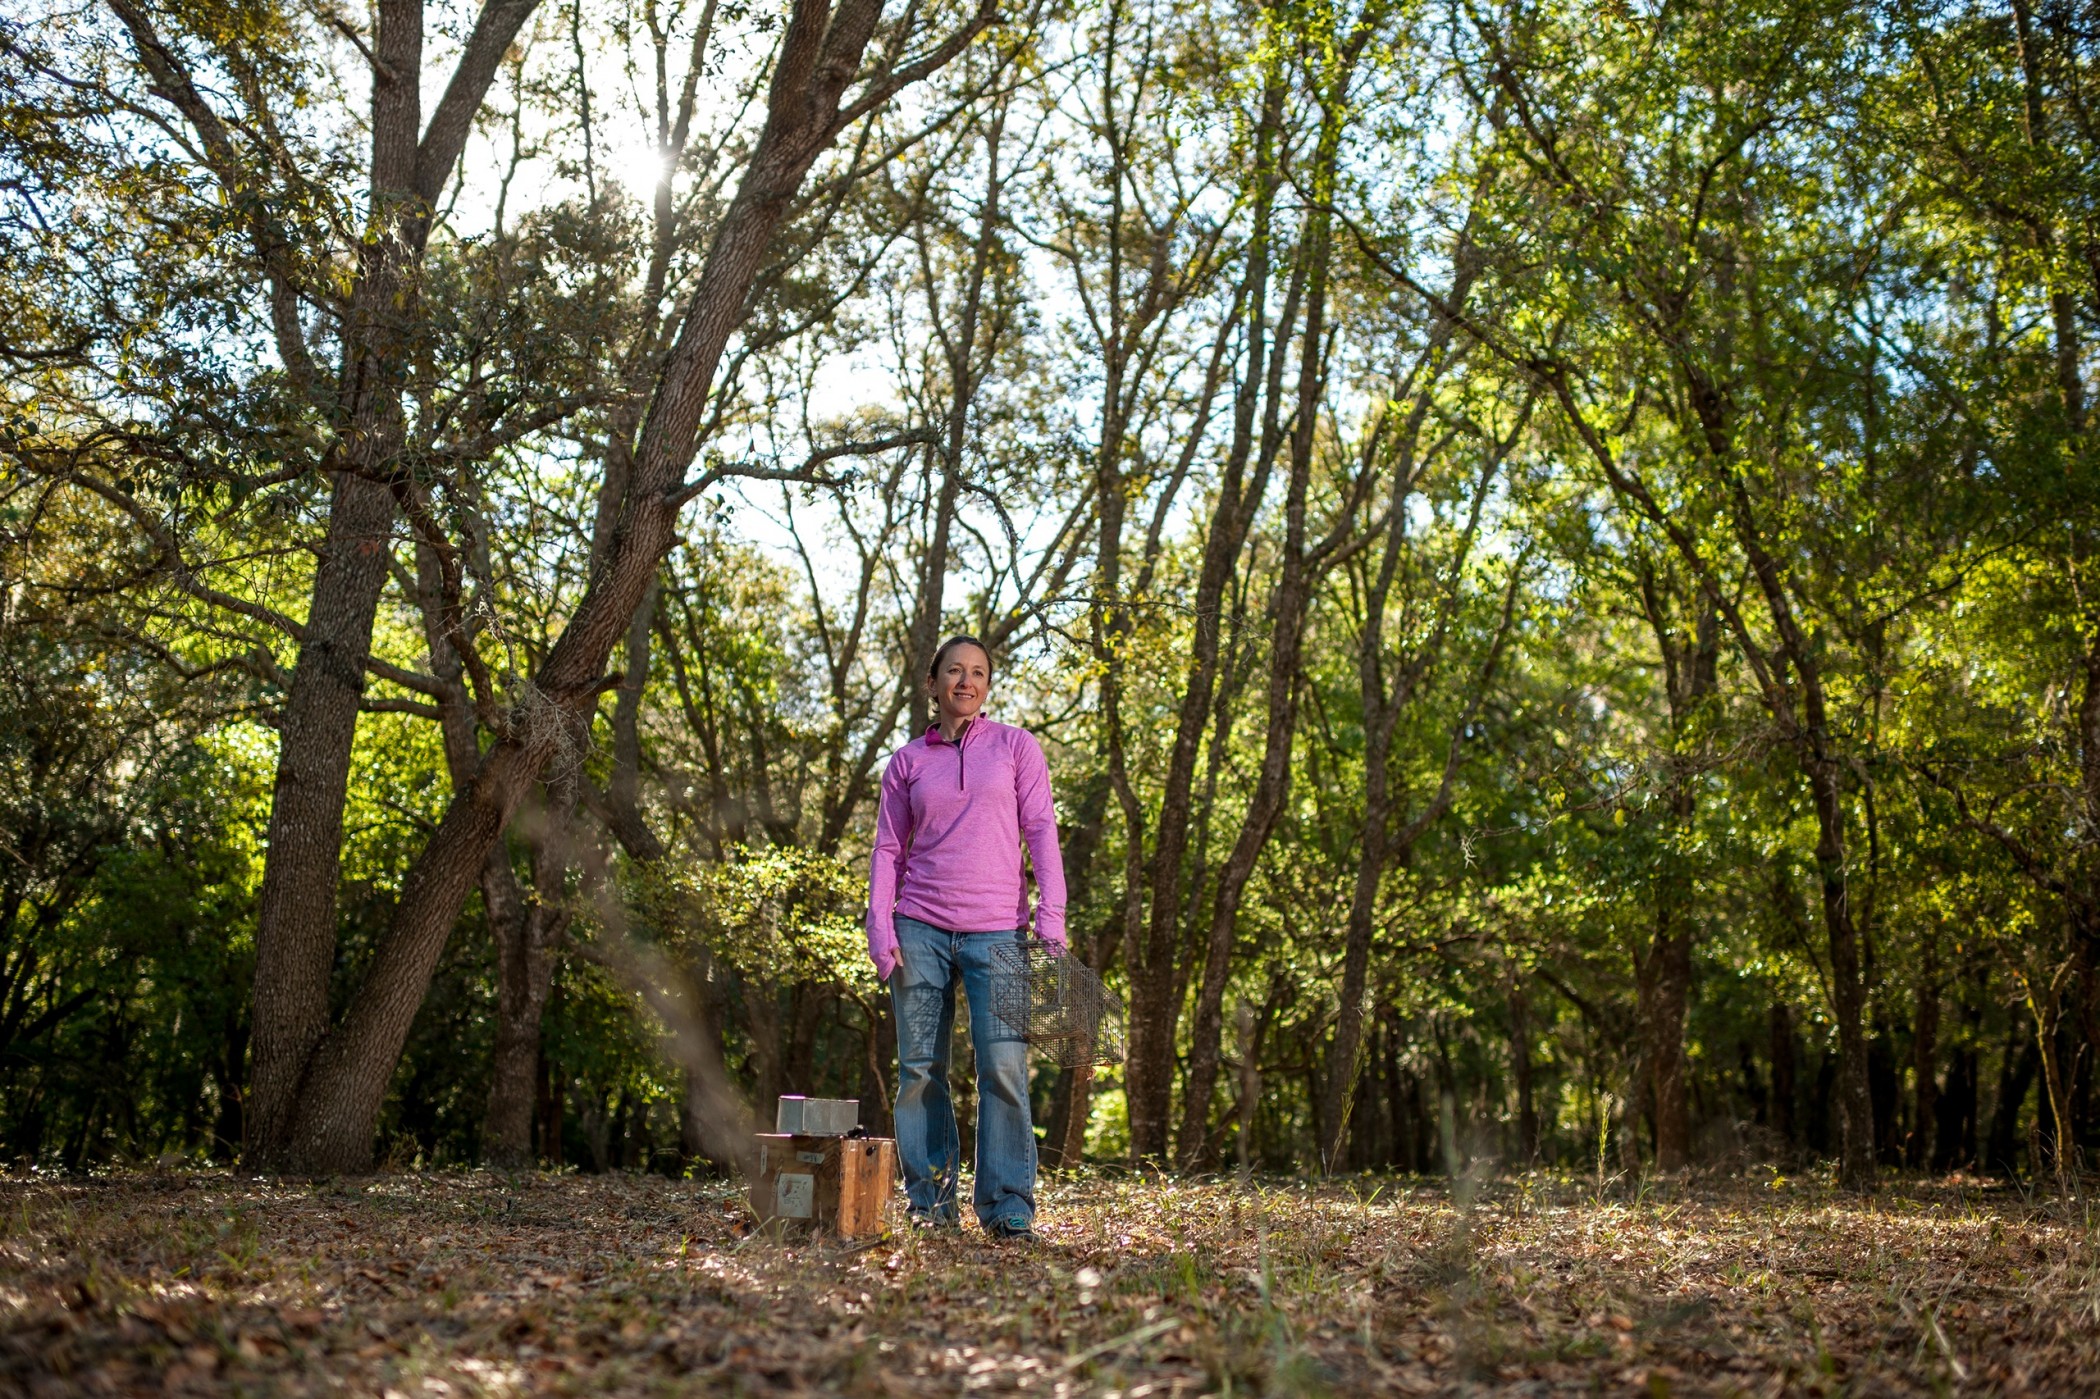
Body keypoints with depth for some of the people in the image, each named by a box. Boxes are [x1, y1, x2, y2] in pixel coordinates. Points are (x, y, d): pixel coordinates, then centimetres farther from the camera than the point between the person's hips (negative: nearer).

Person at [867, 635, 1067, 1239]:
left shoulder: (1016, 746, 7)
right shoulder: (906, 762, 11)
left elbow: (1041, 830, 3)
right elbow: (889, 848, 12)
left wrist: (1051, 913, -7)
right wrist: (879, 926, 1)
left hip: (997, 929, -2)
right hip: (920, 928, 2)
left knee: (1003, 1066, -10)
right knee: (920, 1067, 3)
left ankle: (1008, 1206, -1)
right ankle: (930, 1201, 13)